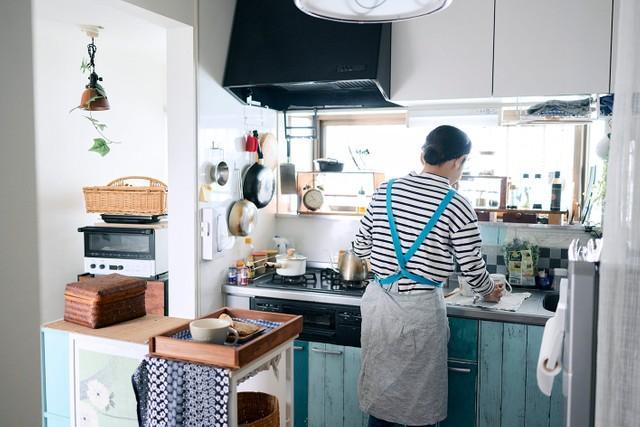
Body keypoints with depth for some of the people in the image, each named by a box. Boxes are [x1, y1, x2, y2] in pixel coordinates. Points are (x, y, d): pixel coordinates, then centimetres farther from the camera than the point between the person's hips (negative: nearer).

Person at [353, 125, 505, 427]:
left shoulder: (385, 192, 1)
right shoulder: (456, 206, -11)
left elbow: (360, 247, 8)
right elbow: (472, 267, -3)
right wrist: (490, 292, 18)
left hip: (378, 301, 5)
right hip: (420, 310, -4)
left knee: (379, 393, 18)